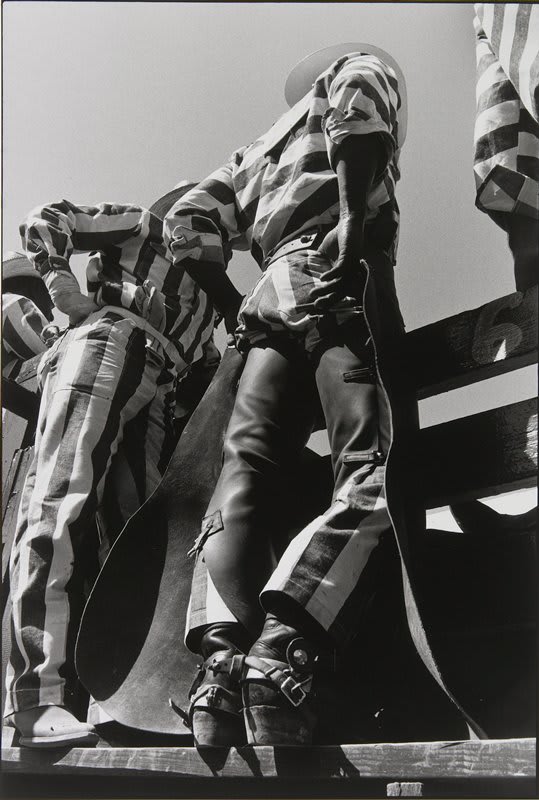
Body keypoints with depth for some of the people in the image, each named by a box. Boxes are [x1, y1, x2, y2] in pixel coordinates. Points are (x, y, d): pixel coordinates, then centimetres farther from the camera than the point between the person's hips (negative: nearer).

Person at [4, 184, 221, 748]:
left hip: (158, 394, 6)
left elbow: (204, 367, 31)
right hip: (108, 339, -6)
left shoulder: (206, 294, 39)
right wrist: (59, 279, 0)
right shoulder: (142, 225, 24)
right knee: (62, 491, -23)